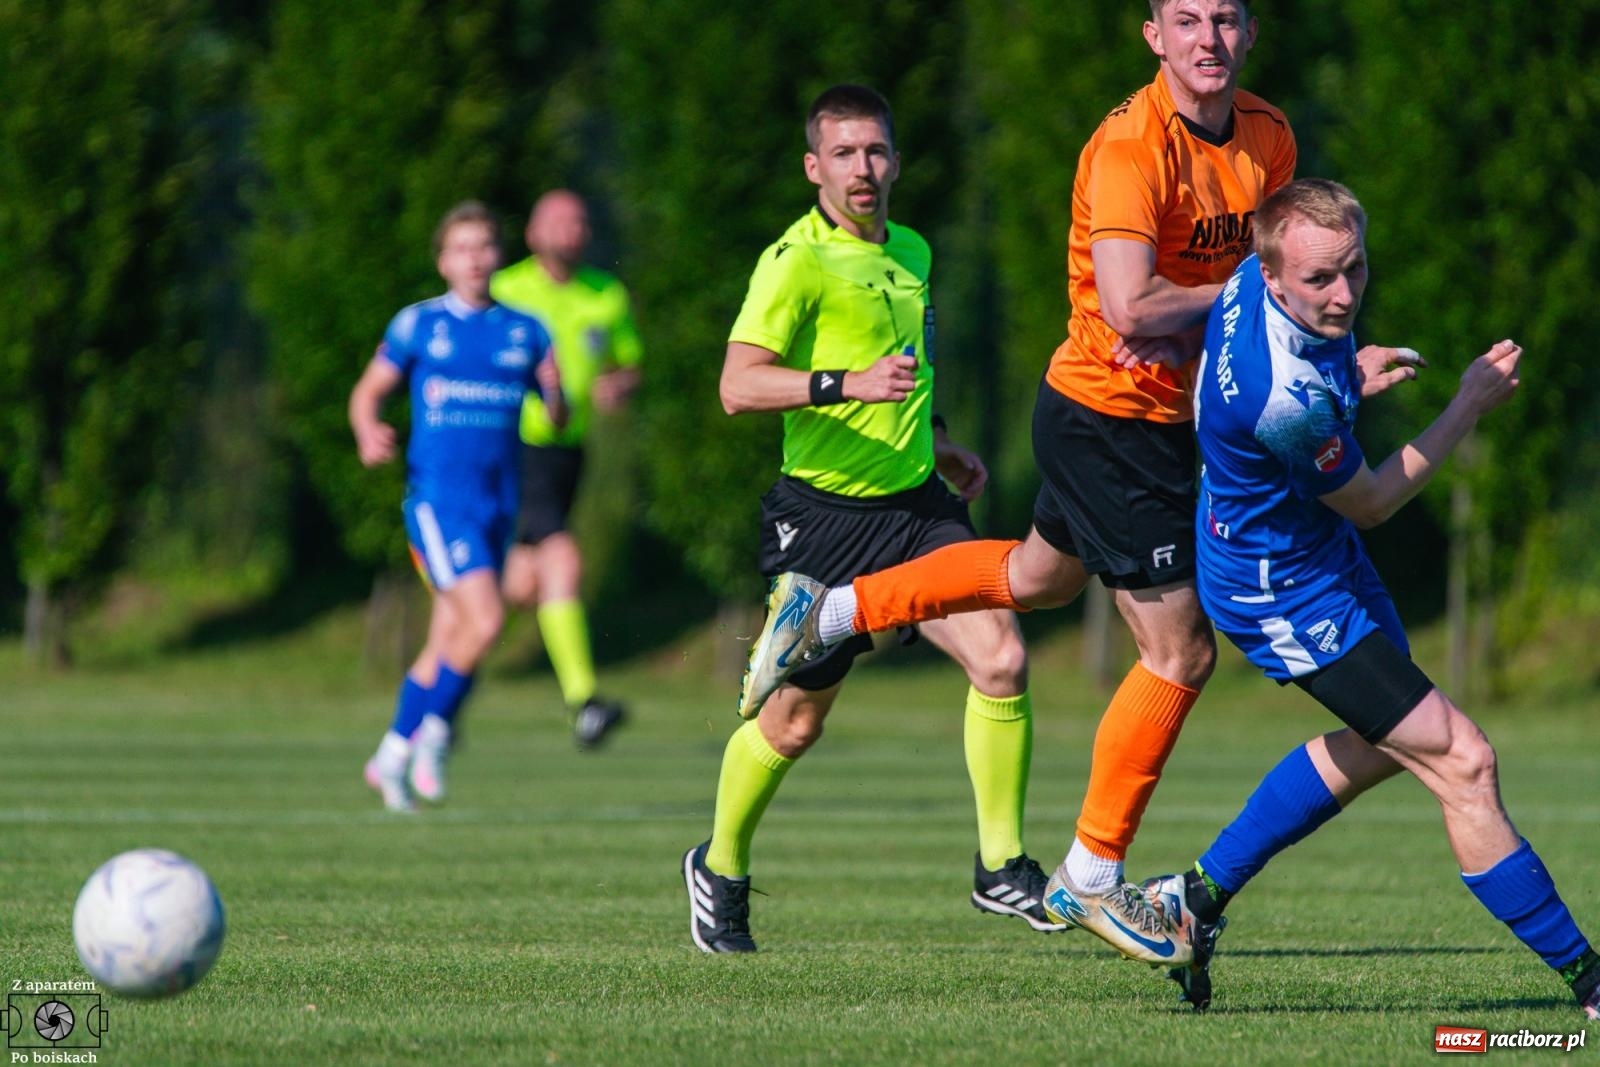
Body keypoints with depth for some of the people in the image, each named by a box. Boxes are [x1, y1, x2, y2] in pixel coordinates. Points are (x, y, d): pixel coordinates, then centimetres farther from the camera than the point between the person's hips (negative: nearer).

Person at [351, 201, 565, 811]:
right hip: (437, 496, -4)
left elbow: (557, 418, 12)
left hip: (499, 503, 4)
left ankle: (392, 754, 21)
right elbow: (369, 391, 9)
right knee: (484, 619, -20)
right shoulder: (418, 325, 3)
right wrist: (369, 434, -13)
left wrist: (555, 393, -11)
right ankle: (433, 730, -1)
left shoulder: (525, 332, 10)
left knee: (448, 643, 7)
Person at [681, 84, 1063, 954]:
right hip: (821, 515, -6)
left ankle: (1000, 868, -6)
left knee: (1000, 659, -16)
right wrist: (853, 383, -36)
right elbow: (739, 385, -25)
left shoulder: (911, 254, 13)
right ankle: (720, 870, 31)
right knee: (794, 722, 5)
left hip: (915, 505, 6)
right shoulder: (797, 260, -13)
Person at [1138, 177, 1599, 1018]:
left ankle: (1199, 895, 35)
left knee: (1380, 743, 27)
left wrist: (1348, 378, 1)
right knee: (1460, 761, -8)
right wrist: (1470, 406, -12)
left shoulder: (1252, 282, -14)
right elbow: (1372, 502, -18)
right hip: (1285, 594, -10)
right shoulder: (1287, 399, -38)